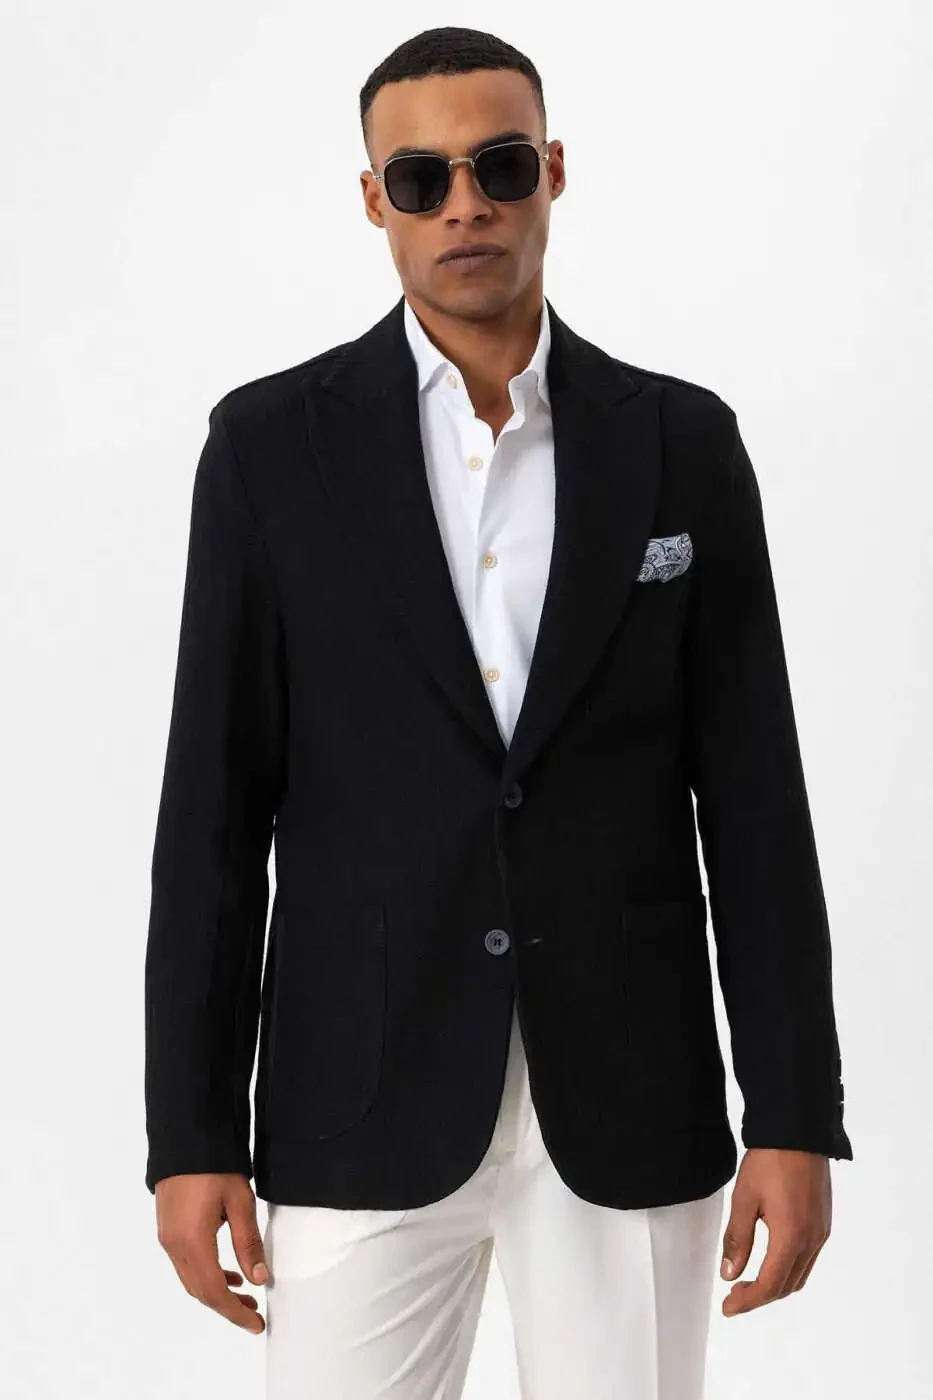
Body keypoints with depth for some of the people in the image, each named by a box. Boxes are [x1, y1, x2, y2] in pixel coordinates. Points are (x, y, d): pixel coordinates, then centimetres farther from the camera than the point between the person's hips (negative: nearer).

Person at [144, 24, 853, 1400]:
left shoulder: (683, 441, 3)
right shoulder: (272, 442, 0)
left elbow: (751, 789, 2)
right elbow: (216, 805, -1)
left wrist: (797, 1117, -3)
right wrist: (192, 1133, -5)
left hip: (628, 1093, 1)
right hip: (367, 1095, -1)